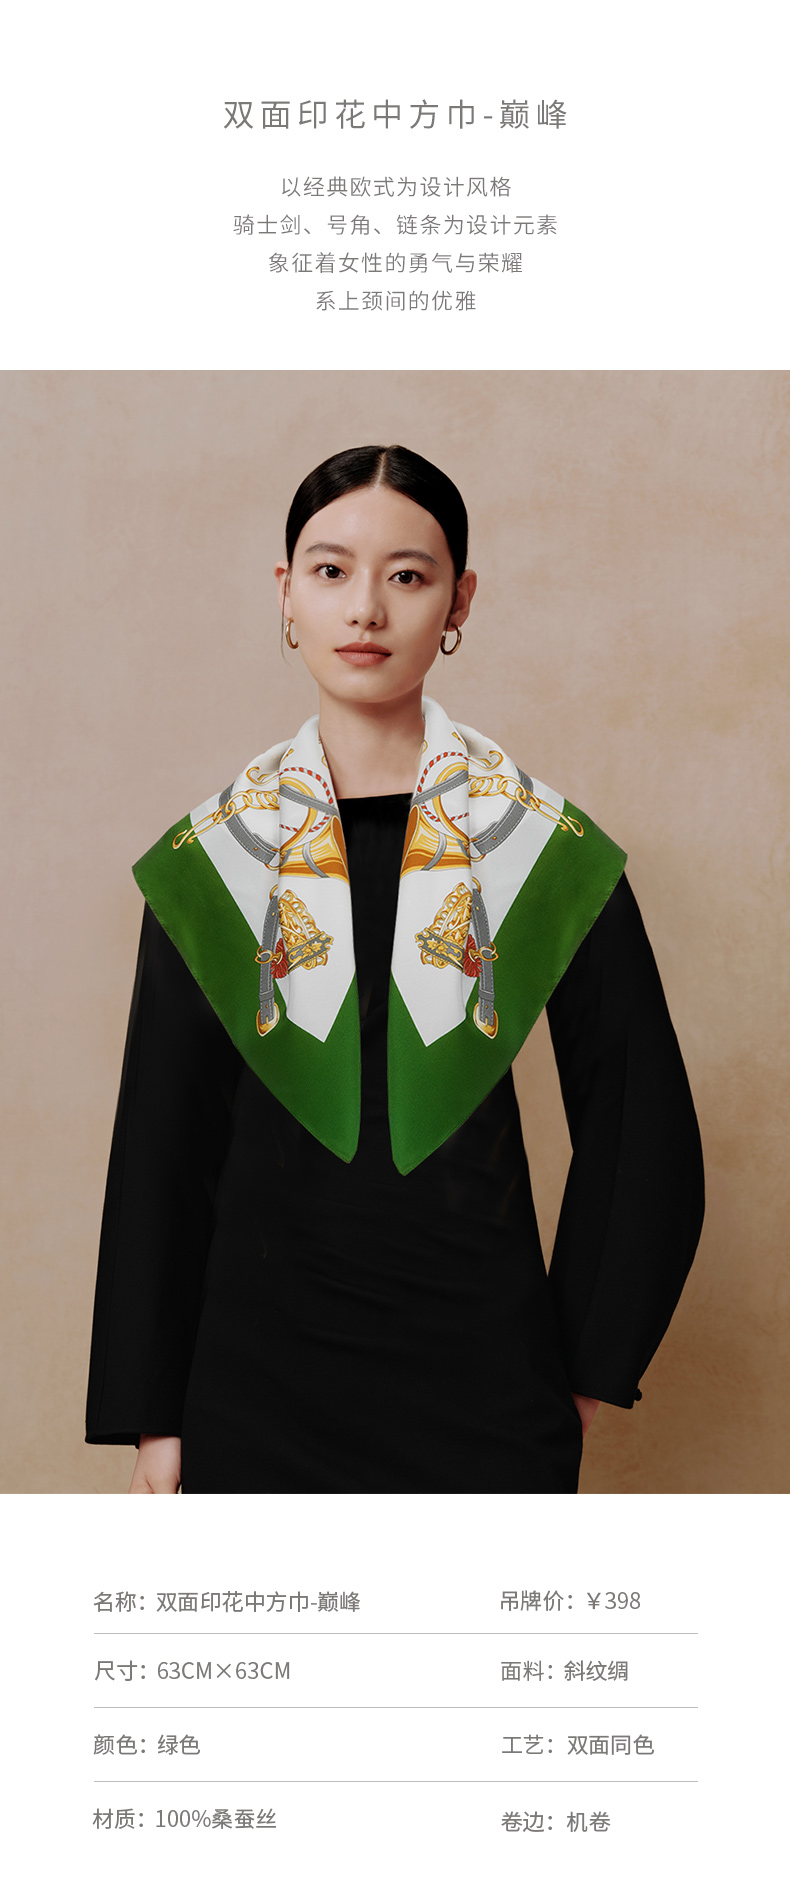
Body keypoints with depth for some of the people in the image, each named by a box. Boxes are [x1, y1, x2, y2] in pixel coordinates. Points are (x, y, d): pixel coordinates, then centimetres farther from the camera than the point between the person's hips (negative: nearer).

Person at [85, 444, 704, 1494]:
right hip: (259, 1358, 1)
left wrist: (583, 1376, 1)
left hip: (478, 1363, 0)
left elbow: (643, 1138, 3)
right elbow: (163, 1143, 3)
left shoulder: (553, 853, -2)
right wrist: (153, 1418, 2)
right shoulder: (207, 861, 1)